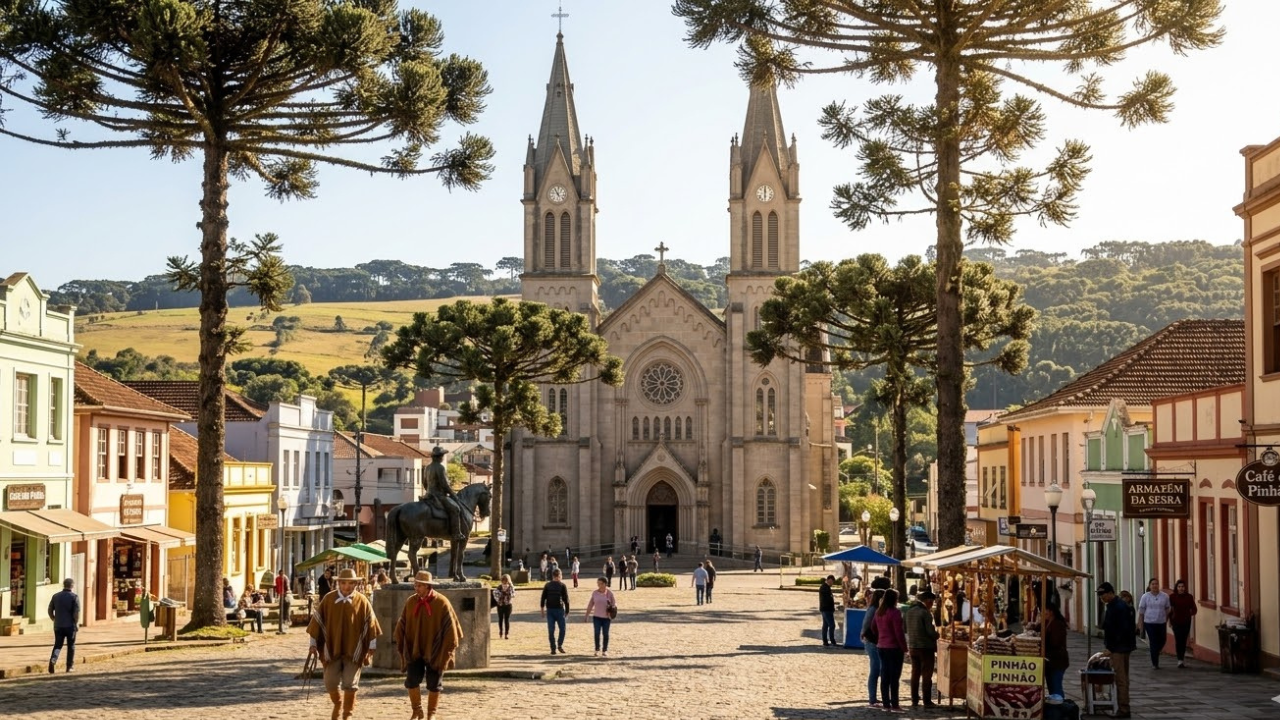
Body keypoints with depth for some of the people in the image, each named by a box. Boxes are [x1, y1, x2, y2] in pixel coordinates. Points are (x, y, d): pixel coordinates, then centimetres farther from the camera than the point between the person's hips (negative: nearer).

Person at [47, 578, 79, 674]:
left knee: (57, 645, 9)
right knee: (71, 646, 12)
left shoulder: (55, 596, 5)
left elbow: (50, 610, 6)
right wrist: (77, 623, -3)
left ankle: (53, 659, -19)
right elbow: (77, 612, -16)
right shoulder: (74, 597, -8)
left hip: (58, 626, 3)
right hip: (70, 626, -3)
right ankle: (70, 666, 16)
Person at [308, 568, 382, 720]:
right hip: (332, 649, 1)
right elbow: (317, 620, 3)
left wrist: (371, 649, -3)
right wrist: (313, 644, 2)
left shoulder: (362, 601, -3)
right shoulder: (328, 599, -1)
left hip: (354, 651, -1)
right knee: (330, 683, 4)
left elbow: (371, 625, 0)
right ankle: (337, 704, 34)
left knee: (350, 685, -2)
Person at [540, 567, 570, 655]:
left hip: (549, 610, 3)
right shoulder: (562, 586, -3)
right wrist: (567, 610, 3)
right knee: (562, 628, 9)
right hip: (559, 609, -3)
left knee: (551, 630, 4)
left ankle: (553, 648, 4)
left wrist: (542, 609, 8)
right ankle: (560, 645, -1)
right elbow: (566, 599, -4)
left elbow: (543, 598, 3)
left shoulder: (547, 585, 5)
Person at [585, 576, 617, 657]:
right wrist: (587, 614, 7)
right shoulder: (595, 593, 3)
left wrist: (612, 608, -21)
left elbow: (614, 603, 0)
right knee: (596, 633, -3)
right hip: (596, 616, 2)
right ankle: (597, 650, 7)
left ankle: (605, 650, 13)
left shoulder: (609, 593, -4)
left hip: (606, 617, -2)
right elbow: (591, 604, 8)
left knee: (605, 633, 4)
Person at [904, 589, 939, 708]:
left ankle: (914, 700, 15)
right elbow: (931, 632, -19)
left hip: (912, 647, 7)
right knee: (927, 675, 1)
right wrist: (937, 635, 1)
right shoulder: (925, 613, -16)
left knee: (915, 673, 13)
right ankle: (927, 701, 2)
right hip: (926, 647, -6)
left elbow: (904, 628, 14)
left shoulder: (909, 611, 6)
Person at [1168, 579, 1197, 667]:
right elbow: (1169, 609, 5)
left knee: (1184, 640, 10)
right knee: (1178, 640, -12)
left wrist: (1192, 613, -19)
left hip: (1186, 622, 2)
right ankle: (1180, 660, -13)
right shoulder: (1172, 597, -3)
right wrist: (1170, 620, 5)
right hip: (1176, 622, -2)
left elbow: (1194, 608, 1)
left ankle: (1182, 657, 29)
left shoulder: (1189, 597, -1)